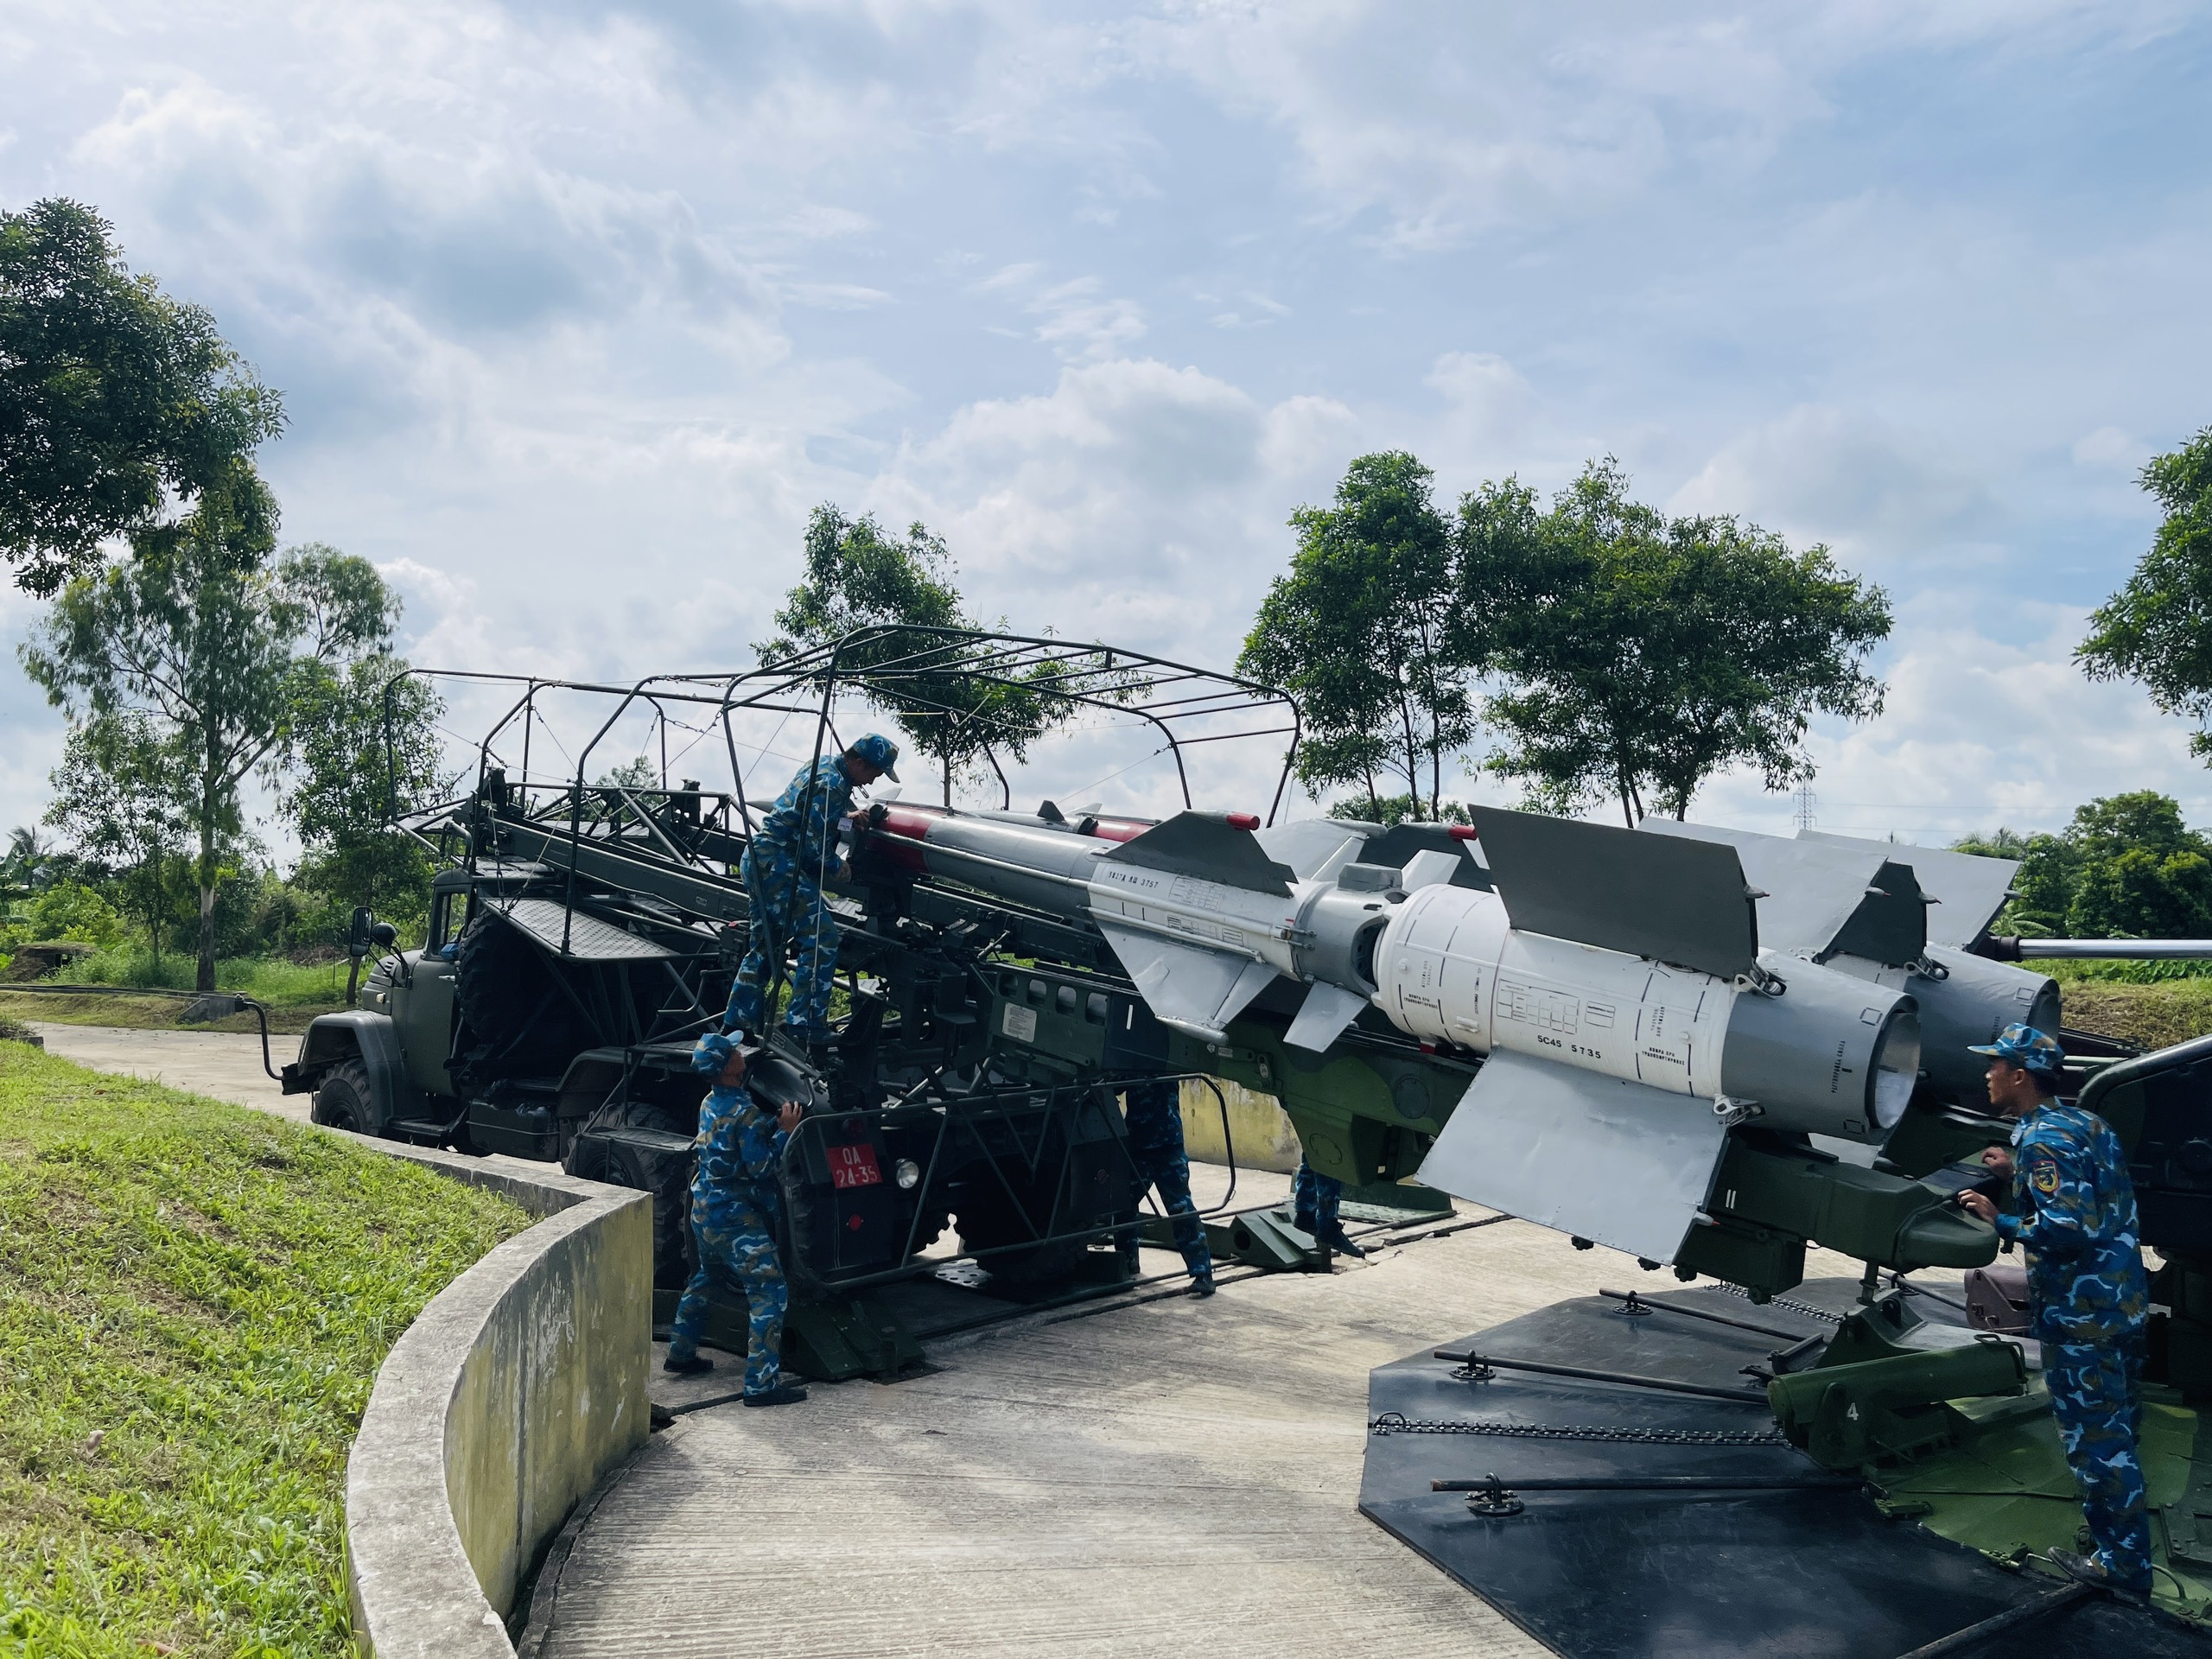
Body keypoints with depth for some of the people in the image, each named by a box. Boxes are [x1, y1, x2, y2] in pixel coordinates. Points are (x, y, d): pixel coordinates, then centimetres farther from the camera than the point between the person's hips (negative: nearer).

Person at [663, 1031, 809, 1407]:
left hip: (704, 1210, 10)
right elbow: (760, 1166, -18)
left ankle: (681, 1354, 40)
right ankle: (762, 1383, -13)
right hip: (735, 1216, -10)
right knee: (769, 1292, -9)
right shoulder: (744, 1110, -19)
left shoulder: (710, 1104, 8)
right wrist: (786, 1129, -12)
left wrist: (776, 1121, 5)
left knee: (706, 1279, 29)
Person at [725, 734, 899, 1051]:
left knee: (766, 946, 17)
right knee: (821, 937, -14)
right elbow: (815, 844, -19)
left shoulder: (824, 765, 15)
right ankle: (806, 1029, -15)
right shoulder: (833, 784, -16)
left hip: (758, 858, 11)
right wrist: (837, 866, -2)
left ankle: (736, 1025, 22)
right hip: (777, 863, -11)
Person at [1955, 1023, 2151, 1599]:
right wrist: (2018, 1173, 17)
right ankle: (2126, 1546, 34)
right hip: (2125, 1299, 10)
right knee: (2117, 1430, 21)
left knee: (2094, 1439, 1)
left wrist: (2001, 1220, -17)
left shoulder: (2043, 1139, -20)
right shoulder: (2087, 1123, 10)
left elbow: (2067, 1228, -28)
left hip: (2082, 1314, -10)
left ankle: (2122, 1563, 10)